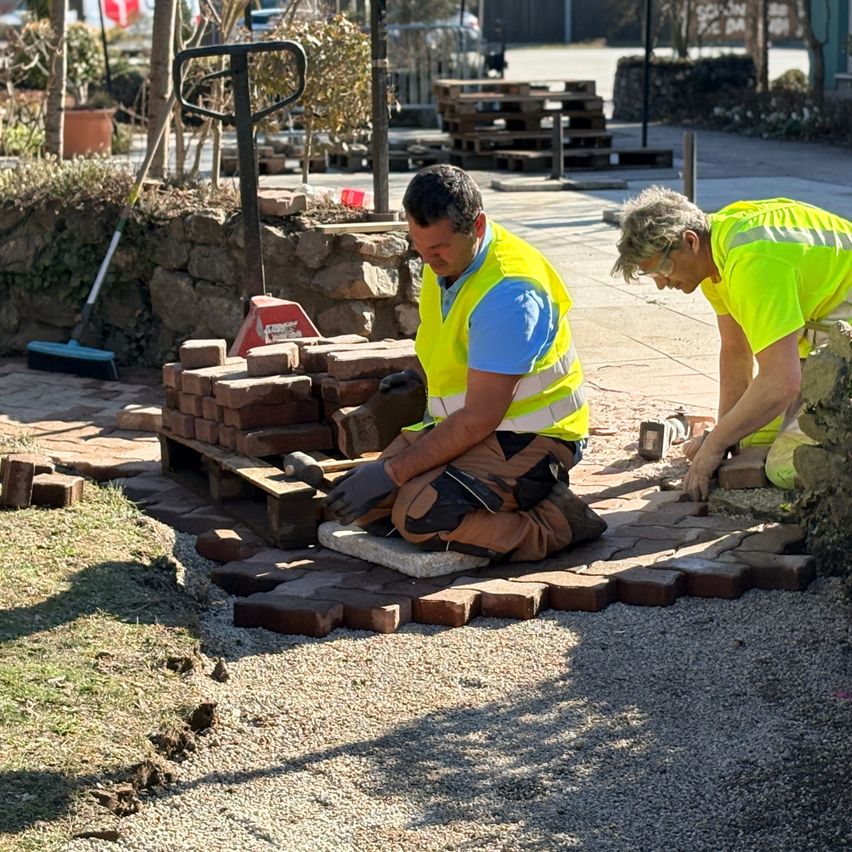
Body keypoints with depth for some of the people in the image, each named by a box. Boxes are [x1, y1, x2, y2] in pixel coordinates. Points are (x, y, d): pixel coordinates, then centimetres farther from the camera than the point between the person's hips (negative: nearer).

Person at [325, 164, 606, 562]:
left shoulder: (508, 292, -26)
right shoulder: (443, 261, 2)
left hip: (531, 439, -9)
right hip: (460, 423, 10)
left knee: (420, 514, -30)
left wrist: (394, 472, -23)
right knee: (364, 505, -6)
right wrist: (425, 376, 11)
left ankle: (555, 522, -12)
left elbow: (480, 418, -26)